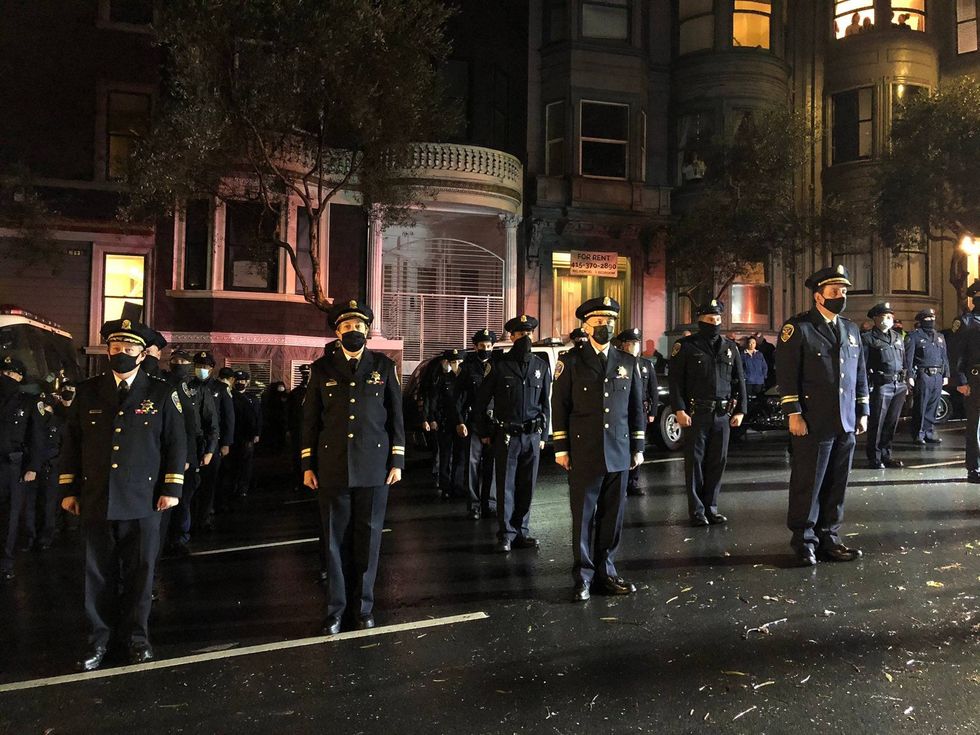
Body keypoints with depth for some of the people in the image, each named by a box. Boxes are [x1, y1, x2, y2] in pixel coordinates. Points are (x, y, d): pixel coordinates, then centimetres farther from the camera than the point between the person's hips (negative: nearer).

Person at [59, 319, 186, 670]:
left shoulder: (161, 393, 1)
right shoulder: (87, 392, 7)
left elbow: (176, 443, 2)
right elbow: (71, 442, 10)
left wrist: (171, 488, -3)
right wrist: (69, 489, 7)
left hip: (143, 501, -1)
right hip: (95, 501, 2)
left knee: (139, 572, 8)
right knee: (99, 572, 10)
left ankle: (137, 635, 24)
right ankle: (99, 638, 24)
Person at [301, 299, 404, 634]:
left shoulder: (383, 365, 4)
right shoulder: (322, 368, 5)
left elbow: (396, 415, 5)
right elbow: (310, 418, 6)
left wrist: (397, 461, 1)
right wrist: (308, 465, 3)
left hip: (374, 466, 0)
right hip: (332, 467, 0)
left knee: (368, 537, 7)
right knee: (335, 538, 5)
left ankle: (363, 605, 20)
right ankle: (336, 607, 16)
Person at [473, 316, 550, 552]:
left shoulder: (541, 366, 7)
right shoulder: (499, 365, -3)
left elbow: (545, 403, 14)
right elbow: (480, 402, 3)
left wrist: (543, 434, 12)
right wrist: (485, 433, 3)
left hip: (532, 437, 3)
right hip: (506, 436, -3)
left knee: (527, 486, 8)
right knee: (506, 486, 1)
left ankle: (521, 532, 19)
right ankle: (506, 535, 9)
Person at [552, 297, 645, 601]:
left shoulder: (627, 362, 10)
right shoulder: (571, 361, 1)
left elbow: (636, 407, 13)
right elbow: (560, 406, 0)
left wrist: (637, 448, 10)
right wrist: (561, 448, -4)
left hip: (619, 454, 3)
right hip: (583, 454, -3)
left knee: (612, 516, 9)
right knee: (583, 517, 4)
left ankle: (606, 573, 22)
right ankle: (583, 577, 14)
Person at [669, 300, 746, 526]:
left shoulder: (730, 347, 13)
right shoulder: (686, 346, 0)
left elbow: (739, 380, 14)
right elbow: (676, 380, -5)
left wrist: (740, 410, 7)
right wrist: (679, 410, -13)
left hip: (723, 414, 4)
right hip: (695, 414, -4)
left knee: (718, 461, 6)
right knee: (695, 461, 0)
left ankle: (711, 507, 17)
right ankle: (697, 510, 7)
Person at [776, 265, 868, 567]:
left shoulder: (851, 329, 16)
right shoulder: (797, 327, -4)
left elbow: (860, 374, 19)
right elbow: (786, 373, -10)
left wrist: (862, 412, 14)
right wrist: (794, 414, -14)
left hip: (846, 425, 6)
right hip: (813, 425, -6)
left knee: (836, 485, 10)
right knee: (807, 485, 1)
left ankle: (828, 539, 22)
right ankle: (804, 542, 12)